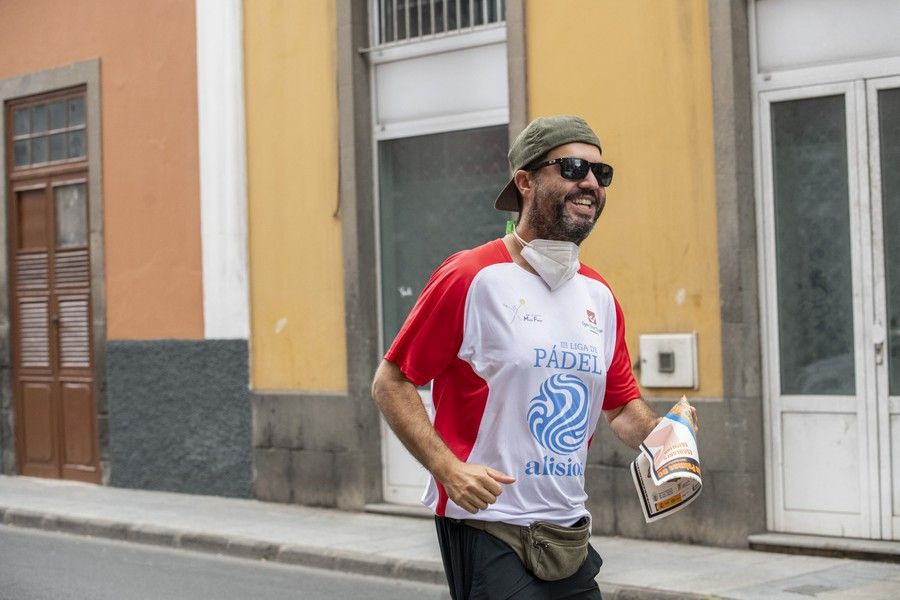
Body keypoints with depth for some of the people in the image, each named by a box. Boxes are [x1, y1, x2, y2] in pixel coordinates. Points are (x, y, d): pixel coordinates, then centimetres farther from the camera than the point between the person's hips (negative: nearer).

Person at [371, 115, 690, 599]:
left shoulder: (600, 297, 10)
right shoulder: (472, 278, -10)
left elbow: (621, 405, 21)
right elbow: (391, 383, -8)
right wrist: (447, 468, -20)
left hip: (567, 533, 7)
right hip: (484, 526, -7)